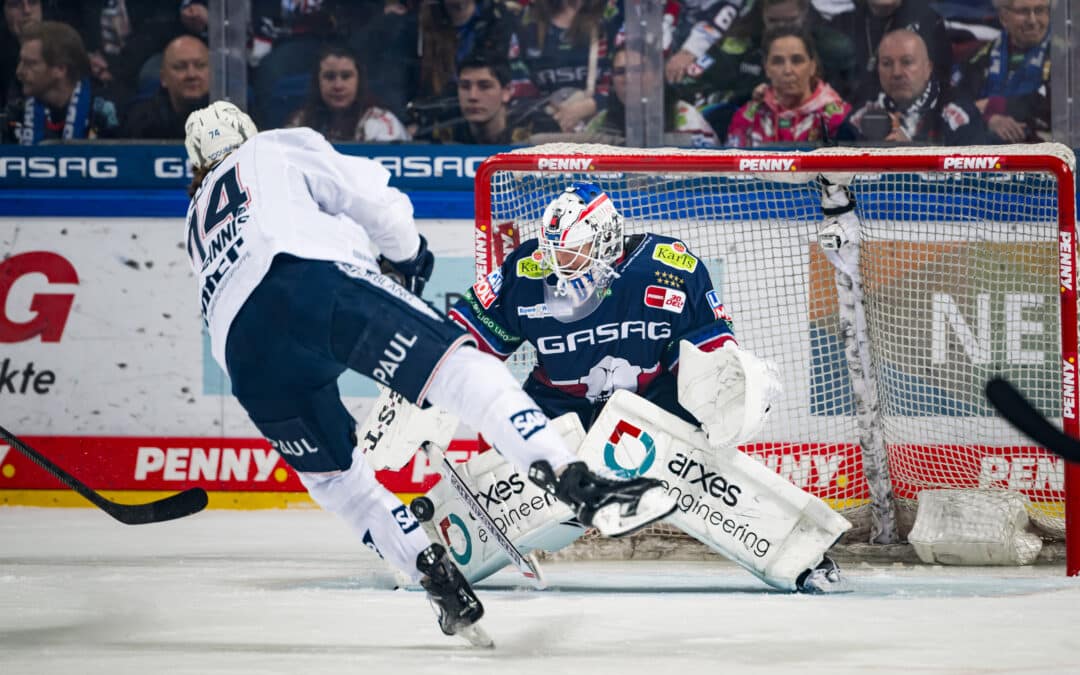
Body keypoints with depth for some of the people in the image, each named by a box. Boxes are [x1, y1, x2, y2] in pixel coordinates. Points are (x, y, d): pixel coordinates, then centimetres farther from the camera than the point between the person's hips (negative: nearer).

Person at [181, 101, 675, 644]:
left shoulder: (199, 221, 43)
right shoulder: (277, 149, 28)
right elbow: (374, 201, 17)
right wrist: (408, 257, 35)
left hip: (243, 351, 5)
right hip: (313, 281, -5)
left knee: (331, 471, 23)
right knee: (456, 363, -10)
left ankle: (435, 578, 8)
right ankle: (580, 486, -29)